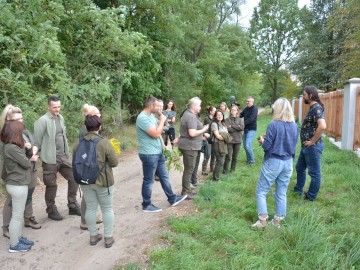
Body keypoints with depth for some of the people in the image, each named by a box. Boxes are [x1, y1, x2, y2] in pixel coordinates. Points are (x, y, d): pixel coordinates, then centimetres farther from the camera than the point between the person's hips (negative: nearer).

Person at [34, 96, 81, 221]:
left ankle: (72, 206, 21)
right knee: (51, 185, 5)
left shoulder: (61, 118, 9)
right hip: (50, 159, -7)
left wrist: (67, 153, 14)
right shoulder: (43, 121, -14)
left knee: (74, 178, 7)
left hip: (63, 157, 7)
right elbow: (37, 141, -12)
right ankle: (51, 210, 24)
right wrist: (38, 156, -12)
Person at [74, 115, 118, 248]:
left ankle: (93, 236, 27)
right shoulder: (104, 143, -17)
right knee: (107, 209, 10)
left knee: (90, 208, 16)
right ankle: (108, 237, 18)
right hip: (103, 181, -4)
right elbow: (114, 162, -12)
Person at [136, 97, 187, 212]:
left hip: (157, 153, 10)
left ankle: (172, 199, 31)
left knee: (164, 176, 18)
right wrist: (162, 120, -14)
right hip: (149, 154, -10)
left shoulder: (151, 115, 9)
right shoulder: (142, 118, -21)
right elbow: (156, 134, -25)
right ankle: (147, 205, 18)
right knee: (148, 181, 4)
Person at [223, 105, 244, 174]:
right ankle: (225, 170, 7)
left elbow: (242, 127, -10)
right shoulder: (227, 120, 2)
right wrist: (237, 127, -9)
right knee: (228, 156, -5)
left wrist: (232, 126, -10)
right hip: (229, 140, -2)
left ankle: (232, 169, 24)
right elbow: (228, 129, -13)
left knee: (235, 157, 9)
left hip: (238, 140, 2)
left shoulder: (240, 119, 8)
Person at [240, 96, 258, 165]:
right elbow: (240, 115, 8)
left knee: (248, 145, -13)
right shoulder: (246, 109, 10)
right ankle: (248, 159, 24)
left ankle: (252, 161, 1)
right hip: (246, 129, 7)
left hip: (251, 129, -7)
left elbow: (251, 119, -23)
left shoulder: (254, 109, -12)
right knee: (245, 146, 10)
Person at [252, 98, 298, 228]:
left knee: (261, 191, 7)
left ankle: (263, 220, 7)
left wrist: (262, 140, 5)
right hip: (288, 162, 6)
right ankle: (277, 220, 21)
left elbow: (266, 146, -15)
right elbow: (292, 145, 14)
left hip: (273, 162, -6)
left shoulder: (273, 125, -17)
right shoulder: (294, 126, 2)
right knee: (281, 193, 14)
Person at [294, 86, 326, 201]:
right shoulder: (312, 108, 11)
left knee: (314, 172, 5)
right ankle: (298, 189, 37)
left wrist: (312, 141, -24)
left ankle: (311, 196, 18)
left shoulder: (316, 108, -19)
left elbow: (322, 126, -33)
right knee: (300, 168, 22)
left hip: (313, 147, -10)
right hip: (306, 146, 10)